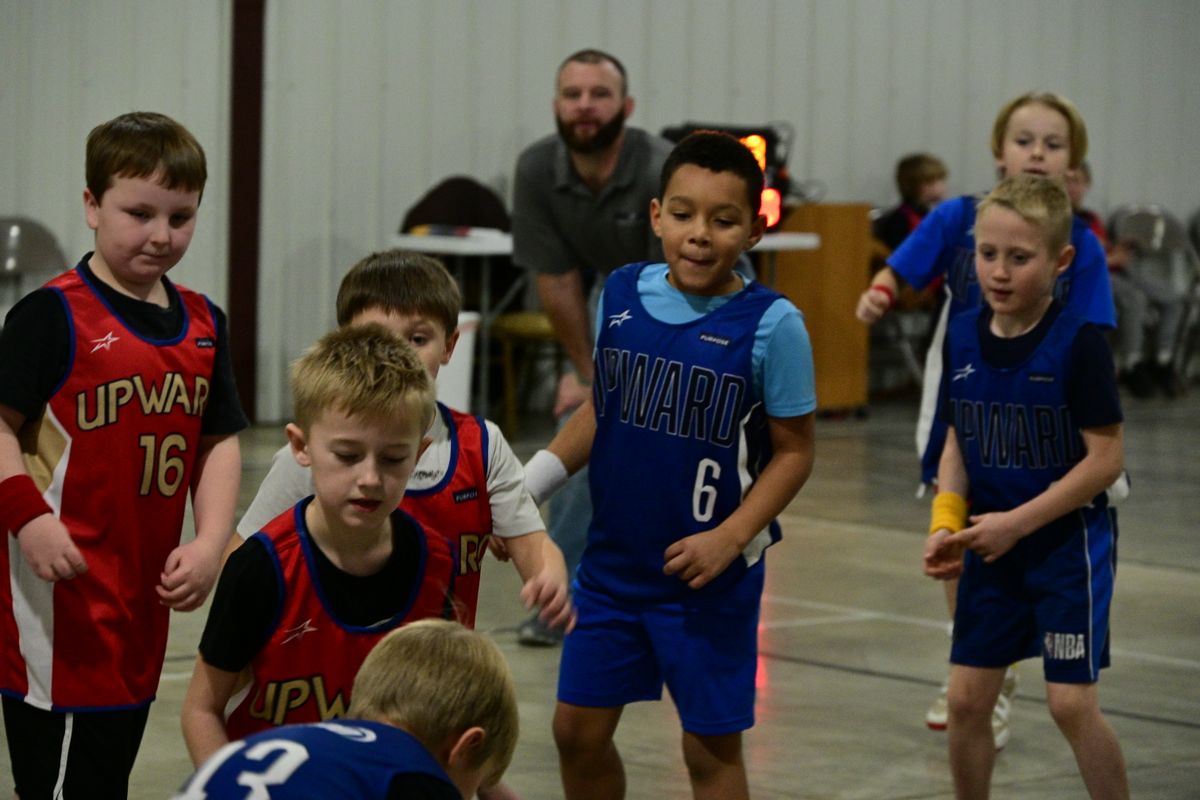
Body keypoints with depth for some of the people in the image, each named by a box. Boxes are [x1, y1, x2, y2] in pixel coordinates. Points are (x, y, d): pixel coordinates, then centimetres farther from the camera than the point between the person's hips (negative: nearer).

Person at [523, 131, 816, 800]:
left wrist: (729, 539, -18)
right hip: (611, 562, 4)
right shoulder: (622, 294, -1)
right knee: (578, 728, 10)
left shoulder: (771, 324, -14)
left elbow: (794, 450, -8)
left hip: (709, 575, -4)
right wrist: (532, 482, 4)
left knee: (711, 745, 5)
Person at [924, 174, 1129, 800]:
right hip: (992, 547, 5)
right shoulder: (962, 338, -2)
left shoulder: (1078, 344, -17)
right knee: (966, 699, 7)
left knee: (1071, 703, -5)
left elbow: (1105, 458, -17)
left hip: (1069, 543, -5)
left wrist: (1017, 523, -19)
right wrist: (947, 524, -7)